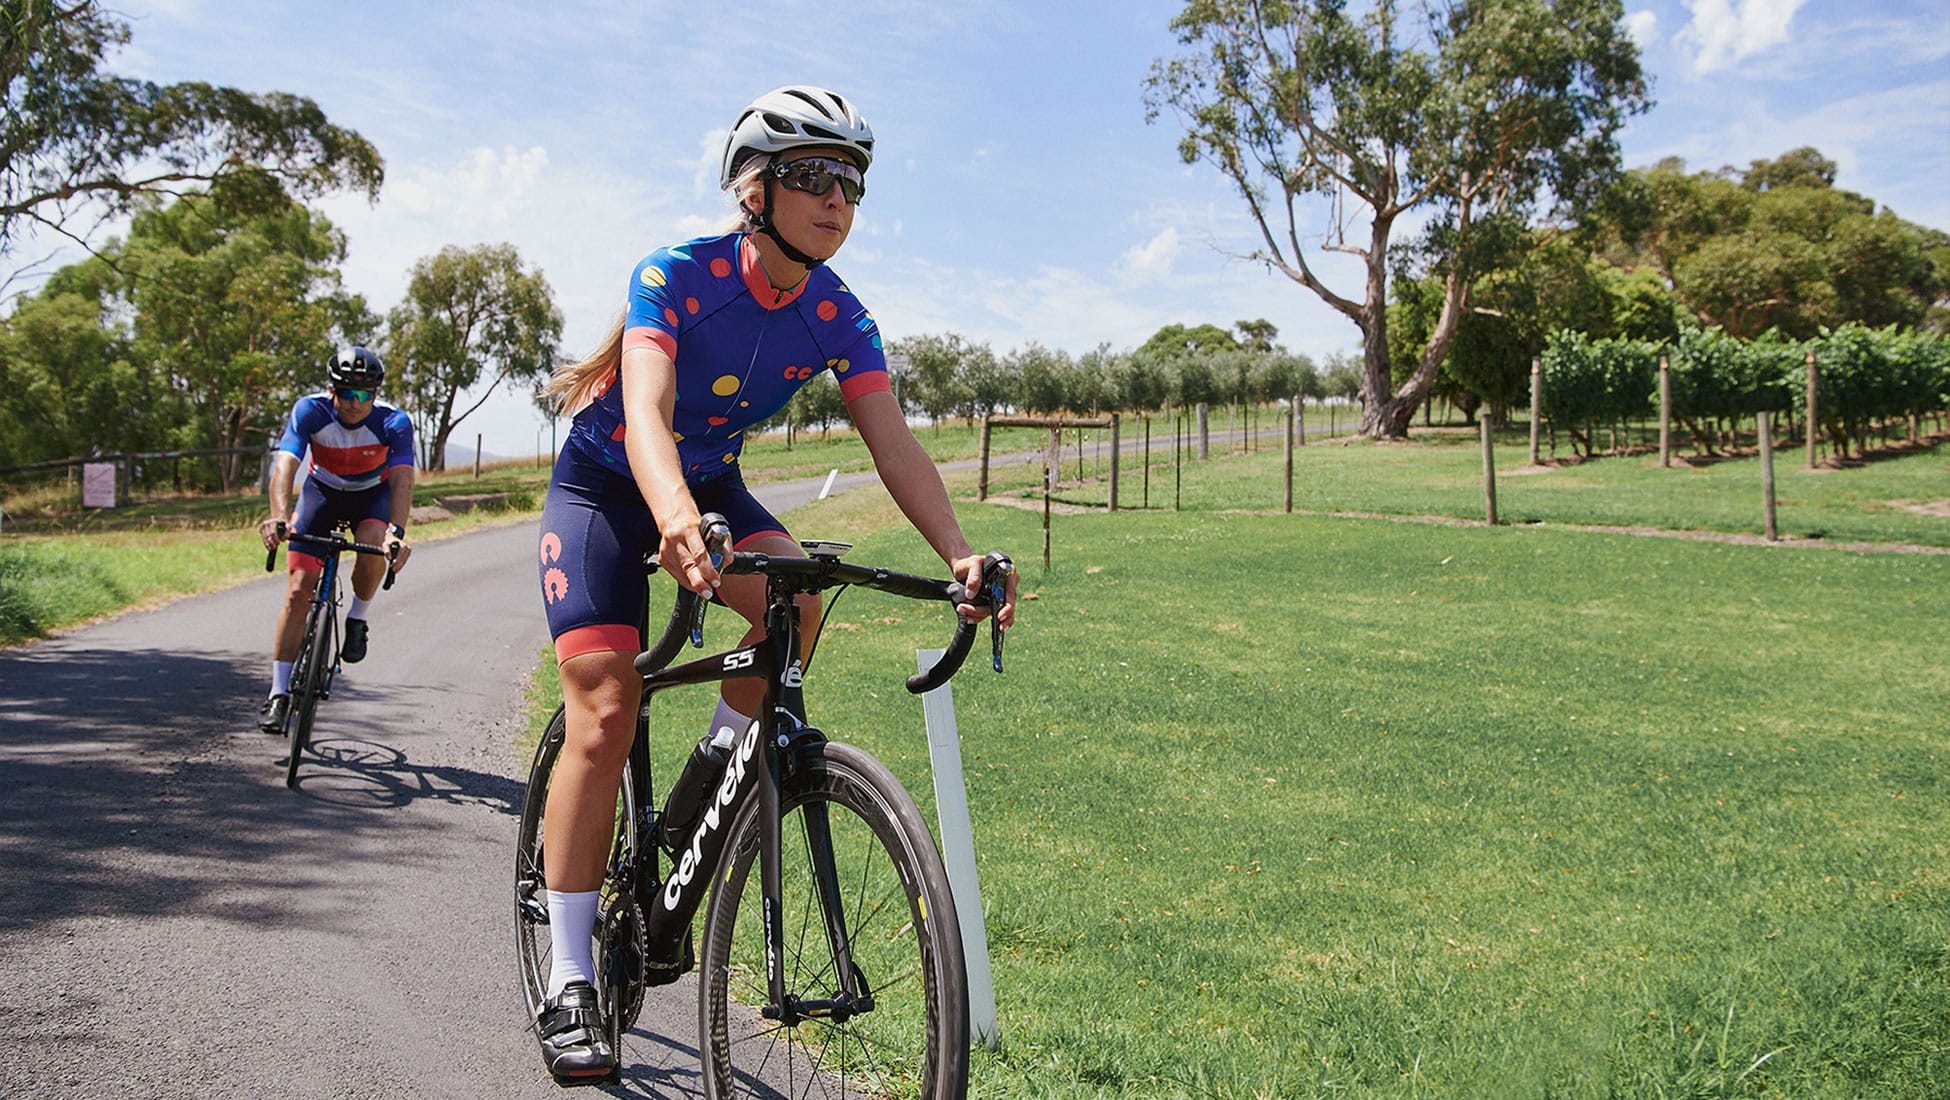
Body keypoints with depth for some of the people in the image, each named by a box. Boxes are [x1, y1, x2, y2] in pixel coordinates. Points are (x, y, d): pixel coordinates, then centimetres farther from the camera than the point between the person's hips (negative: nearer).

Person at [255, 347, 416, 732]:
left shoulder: (394, 422, -27)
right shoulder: (309, 411, -27)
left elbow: (402, 479, -38)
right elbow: (285, 466, -38)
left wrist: (397, 532, -55)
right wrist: (280, 516, -56)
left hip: (372, 495, 0)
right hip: (322, 492, 1)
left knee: (372, 544, -35)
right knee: (299, 590, -10)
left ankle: (357, 618, -5)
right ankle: (279, 693, -2)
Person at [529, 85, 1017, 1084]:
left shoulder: (838, 317, -13)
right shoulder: (674, 277, -27)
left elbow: (893, 443, -21)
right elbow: (646, 412, -42)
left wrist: (959, 554, -38)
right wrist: (674, 517, -63)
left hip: (708, 483, 4)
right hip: (605, 483, -4)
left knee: (795, 599, -29)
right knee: (604, 716, -16)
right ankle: (568, 986, -8)